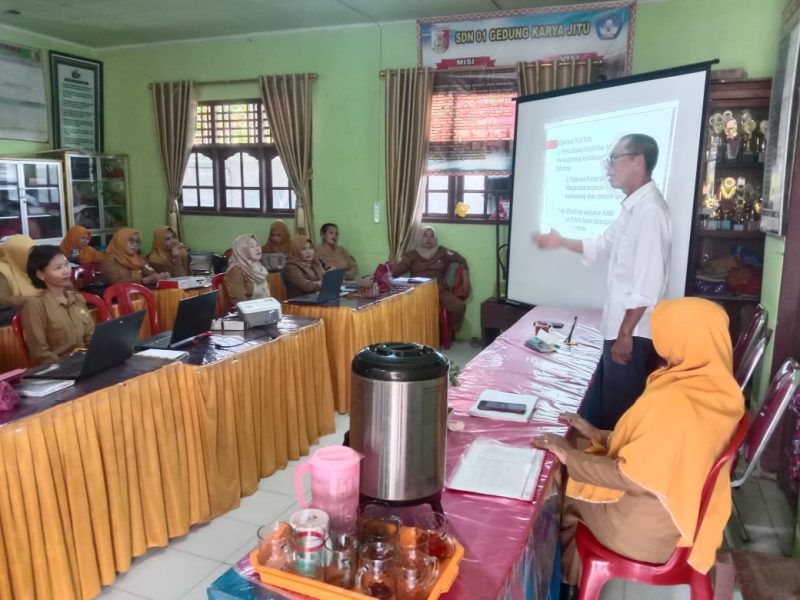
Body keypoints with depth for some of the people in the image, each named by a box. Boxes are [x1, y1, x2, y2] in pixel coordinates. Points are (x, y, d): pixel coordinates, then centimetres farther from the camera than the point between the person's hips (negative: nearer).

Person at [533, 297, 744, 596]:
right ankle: (570, 569, 32)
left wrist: (570, 456, -16)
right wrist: (597, 434, 7)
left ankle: (562, 575, 33)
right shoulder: (717, 391, -4)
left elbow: (632, 477, -28)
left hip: (644, 531, -8)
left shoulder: (673, 402, -33)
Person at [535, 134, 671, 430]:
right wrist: (561, 242, 19)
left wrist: (626, 333, -22)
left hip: (633, 332, -10)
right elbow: (603, 245, 28)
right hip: (618, 327, 10)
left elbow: (648, 283, -25)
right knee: (599, 406, 22)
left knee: (619, 413, 5)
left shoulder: (649, 209, -21)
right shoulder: (632, 207, 12)